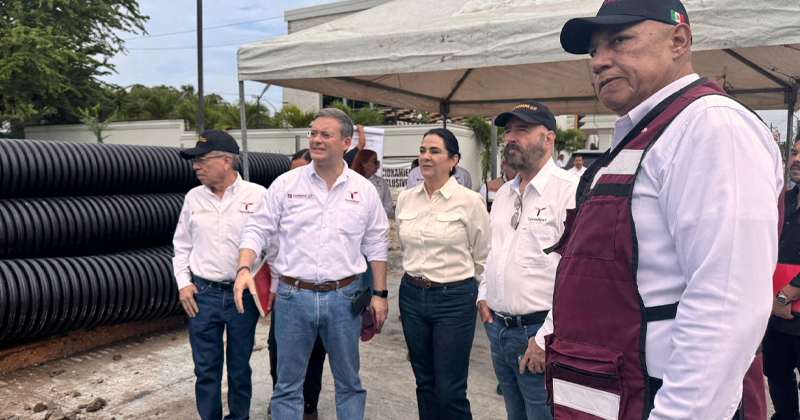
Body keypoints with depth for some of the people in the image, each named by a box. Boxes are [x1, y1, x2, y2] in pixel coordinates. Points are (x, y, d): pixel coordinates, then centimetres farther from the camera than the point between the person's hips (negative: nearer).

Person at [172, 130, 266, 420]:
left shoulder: (258, 196, -6)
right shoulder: (194, 198, 4)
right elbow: (182, 245, 12)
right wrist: (183, 284, 4)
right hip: (203, 295, 2)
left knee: (240, 367, 12)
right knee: (206, 369, 9)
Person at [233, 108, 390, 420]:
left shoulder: (364, 190, 2)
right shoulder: (285, 184, -2)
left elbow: (376, 245, 7)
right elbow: (257, 230, 0)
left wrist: (380, 294, 6)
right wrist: (244, 269, -16)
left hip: (343, 297, 1)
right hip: (293, 297, 0)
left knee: (349, 381, 14)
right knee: (287, 385, 10)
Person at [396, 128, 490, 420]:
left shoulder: (469, 201, -10)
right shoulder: (405, 199, 4)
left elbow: (482, 258, 0)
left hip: (454, 300, -5)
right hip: (412, 296, 5)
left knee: (450, 392, -1)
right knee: (425, 383, 16)